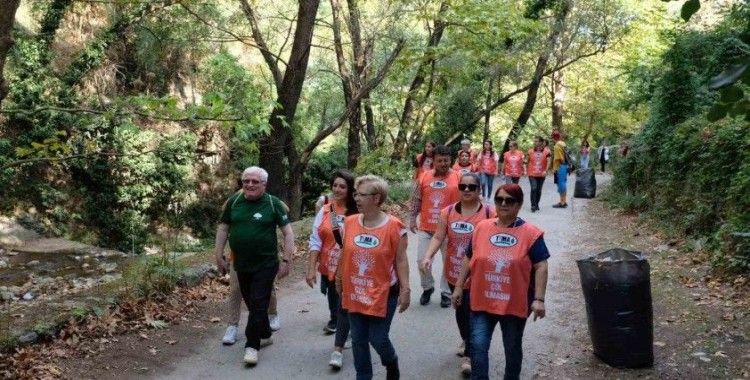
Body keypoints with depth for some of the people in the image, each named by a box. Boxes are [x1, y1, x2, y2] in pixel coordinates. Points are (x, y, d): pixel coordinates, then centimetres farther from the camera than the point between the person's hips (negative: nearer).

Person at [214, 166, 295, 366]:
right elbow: (223, 228, 9)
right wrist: (219, 256, 6)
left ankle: (252, 345, 8)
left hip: (265, 265, -4)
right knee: (251, 302, 16)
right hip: (241, 264, 4)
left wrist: (286, 260, -12)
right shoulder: (234, 201, 0)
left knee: (258, 304, -2)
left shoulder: (273, 203, -9)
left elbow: (288, 232, -8)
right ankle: (265, 334, 35)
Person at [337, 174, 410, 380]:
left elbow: (401, 260, -8)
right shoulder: (350, 222, -2)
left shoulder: (394, 226, -14)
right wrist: (339, 278, 18)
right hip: (355, 293, 4)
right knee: (358, 340, 12)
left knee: (378, 339, 3)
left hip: (382, 293, -4)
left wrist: (405, 289, -10)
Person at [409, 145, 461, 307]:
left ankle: (446, 292, 25)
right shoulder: (424, 177, 1)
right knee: (422, 259, 3)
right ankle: (427, 287, 27)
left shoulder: (458, 178, -5)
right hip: (426, 228, 2)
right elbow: (416, 200, 9)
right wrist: (413, 218, 6)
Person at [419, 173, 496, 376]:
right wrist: (428, 257, -22)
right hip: (454, 273, 4)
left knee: (473, 312, -2)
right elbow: (438, 237, -7)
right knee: (460, 309, 22)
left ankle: (469, 355, 13)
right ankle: (465, 340, 46)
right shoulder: (448, 212, -3)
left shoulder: (489, 213, -11)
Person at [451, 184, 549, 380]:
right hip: (482, 302, 2)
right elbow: (469, 259, 8)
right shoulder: (481, 227, 0)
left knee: (512, 349, 16)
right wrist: (458, 287, 8)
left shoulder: (531, 233, -9)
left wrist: (539, 299, -16)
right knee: (478, 347, -3)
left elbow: (541, 267, -10)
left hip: (515, 304, -1)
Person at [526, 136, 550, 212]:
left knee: (539, 190, 10)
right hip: (532, 174, -1)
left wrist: (545, 171, -18)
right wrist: (526, 170, 4)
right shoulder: (530, 151, 2)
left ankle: (536, 204, 25)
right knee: (533, 189, -13)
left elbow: (548, 162, -6)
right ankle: (533, 206, -11)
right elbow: (527, 162, 10)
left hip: (541, 174, 1)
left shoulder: (546, 151, -1)